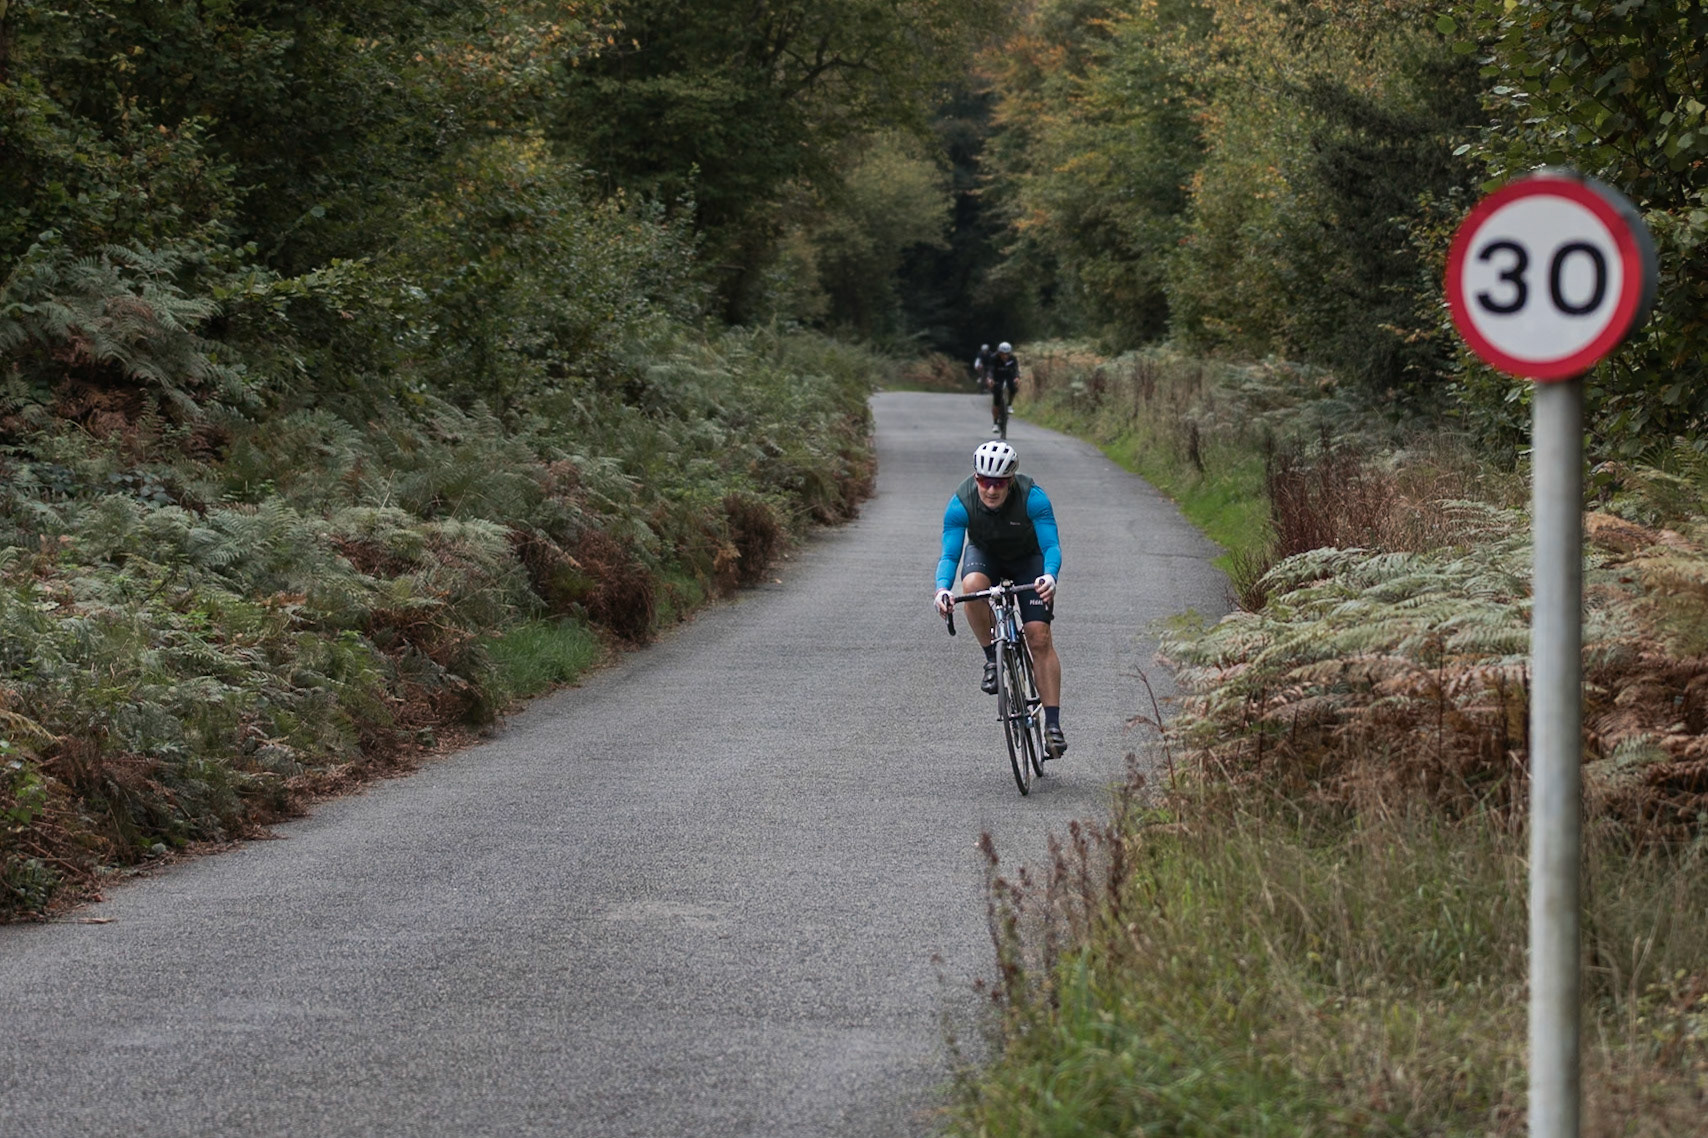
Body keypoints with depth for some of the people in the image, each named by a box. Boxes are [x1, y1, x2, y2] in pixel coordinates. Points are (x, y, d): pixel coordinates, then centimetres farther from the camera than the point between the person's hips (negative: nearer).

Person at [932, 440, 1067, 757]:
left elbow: (1051, 546, -32)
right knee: (972, 585, -36)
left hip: (1028, 558, -1)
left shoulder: (1033, 497, -31)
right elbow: (949, 554, -25)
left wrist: (1049, 576, -54)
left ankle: (1053, 724, -11)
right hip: (985, 554, 1)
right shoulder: (961, 503, -27)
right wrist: (942, 588, -46)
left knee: (1039, 636, -15)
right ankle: (992, 657, -14)